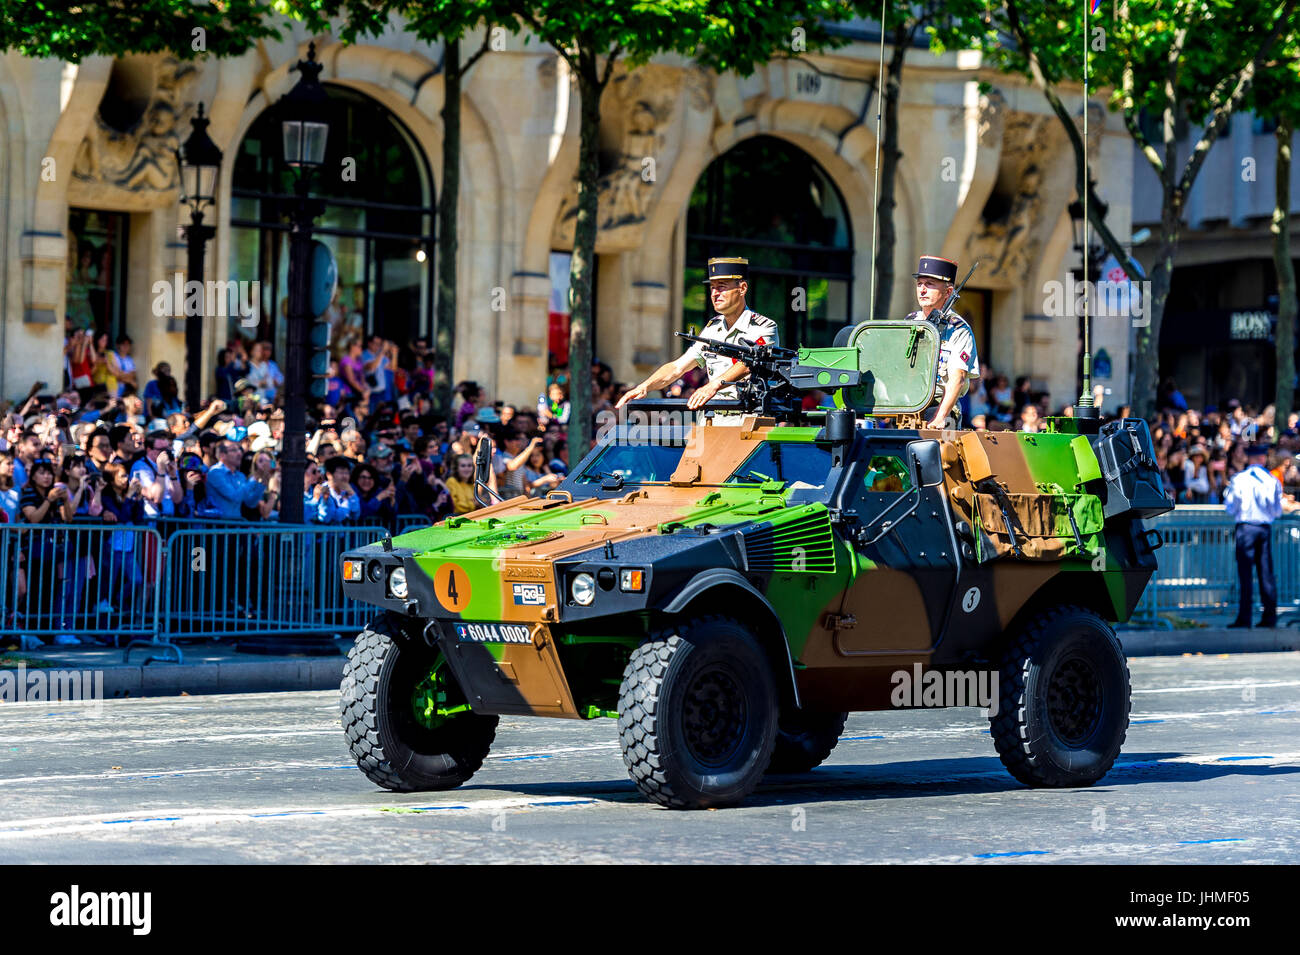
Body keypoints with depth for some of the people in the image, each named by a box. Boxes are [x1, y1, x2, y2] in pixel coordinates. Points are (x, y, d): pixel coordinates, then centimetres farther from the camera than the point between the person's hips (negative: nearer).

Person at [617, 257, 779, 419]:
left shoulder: (765, 328, -5)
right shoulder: (712, 328, 17)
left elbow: (747, 364, -24)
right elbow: (677, 368, 15)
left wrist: (714, 385, -41)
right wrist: (644, 386, -2)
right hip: (713, 420, 6)